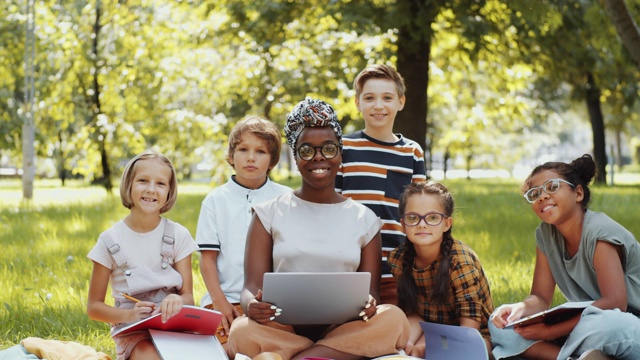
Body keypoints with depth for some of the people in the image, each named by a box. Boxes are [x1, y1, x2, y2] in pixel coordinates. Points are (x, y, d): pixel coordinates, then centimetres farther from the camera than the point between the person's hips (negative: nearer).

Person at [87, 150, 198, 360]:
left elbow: (188, 296, 2)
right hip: (133, 331, -2)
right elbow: (94, 307, 3)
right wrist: (129, 315, -17)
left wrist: (177, 302, -23)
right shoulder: (111, 241, 0)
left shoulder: (178, 235, 5)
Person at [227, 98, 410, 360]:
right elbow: (252, 287, 0)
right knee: (244, 330, -37)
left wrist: (368, 305, -18)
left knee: (393, 319, -31)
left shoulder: (365, 219, 13)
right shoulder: (269, 213, 9)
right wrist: (252, 305, -26)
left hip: (342, 328, 2)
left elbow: (370, 291, 9)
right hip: (283, 328, -2)